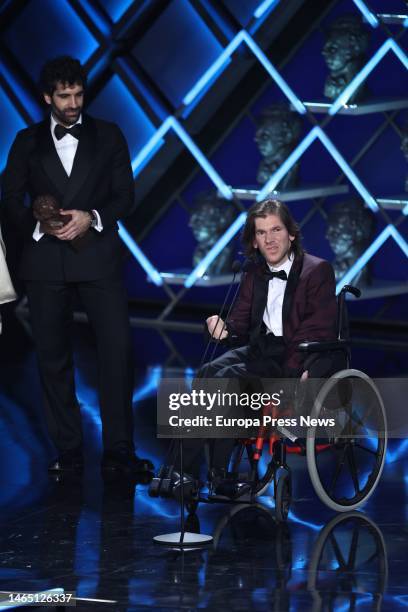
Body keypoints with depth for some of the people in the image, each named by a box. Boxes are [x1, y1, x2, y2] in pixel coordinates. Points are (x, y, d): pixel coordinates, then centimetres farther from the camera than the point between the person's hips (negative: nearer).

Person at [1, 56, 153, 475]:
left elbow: (125, 195, 5)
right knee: (53, 358, 3)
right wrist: (41, 225, -11)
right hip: (45, 261, 1)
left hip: (97, 256, -1)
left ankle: (118, 450, -5)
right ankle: (68, 452, 9)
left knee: (117, 349, -9)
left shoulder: (108, 136, 9)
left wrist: (92, 217, -12)